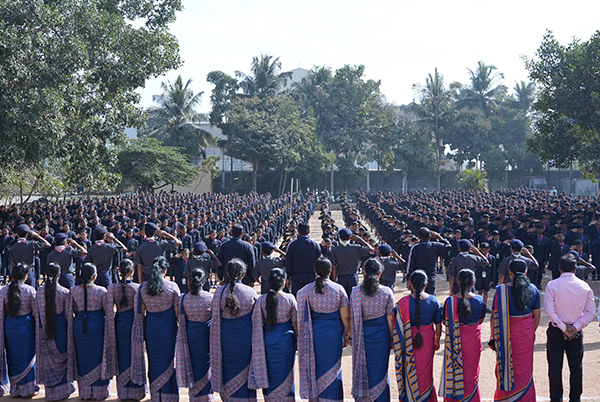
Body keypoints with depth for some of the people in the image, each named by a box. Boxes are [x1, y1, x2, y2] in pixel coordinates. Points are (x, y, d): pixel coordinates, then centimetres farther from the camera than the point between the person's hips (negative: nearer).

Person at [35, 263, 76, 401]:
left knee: (47, 359, 11)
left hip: (44, 331, 2)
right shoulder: (65, 292, -12)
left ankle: (50, 391, 18)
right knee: (61, 358, 11)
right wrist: (70, 330, 5)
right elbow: (69, 315, -7)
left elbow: (37, 313, 1)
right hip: (60, 330, -2)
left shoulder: (40, 291, -5)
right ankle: (63, 389, 16)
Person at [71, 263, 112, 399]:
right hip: (97, 328, -2)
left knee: (83, 359, 15)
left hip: (79, 327, 2)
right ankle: (100, 391, 18)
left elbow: (74, 311, 2)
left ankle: (84, 391, 23)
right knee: (98, 359, 11)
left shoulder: (74, 291, -8)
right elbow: (107, 311, -5)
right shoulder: (101, 291, -14)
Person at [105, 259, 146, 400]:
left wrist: (110, 333, 0)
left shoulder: (112, 288, -8)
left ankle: (123, 392, 22)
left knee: (122, 358, 14)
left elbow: (109, 313, -6)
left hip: (119, 325, 2)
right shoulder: (138, 288, -13)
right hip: (134, 325, -2)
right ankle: (136, 391, 20)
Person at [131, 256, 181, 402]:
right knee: (168, 362, 8)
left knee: (154, 362, 14)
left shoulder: (143, 288, -3)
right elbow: (178, 313, -6)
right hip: (168, 330, -3)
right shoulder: (172, 287, -10)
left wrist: (143, 332, 11)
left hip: (151, 329, 3)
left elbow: (141, 314, 2)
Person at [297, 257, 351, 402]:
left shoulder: (306, 290, -9)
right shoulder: (339, 289, -9)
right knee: (332, 370, 11)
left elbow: (301, 318, -5)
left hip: (314, 335, 1)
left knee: (314, 367, 16)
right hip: (333, 335, -1)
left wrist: (300, 336, 6)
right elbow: (345, 317, -4)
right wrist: (347, 336, 9)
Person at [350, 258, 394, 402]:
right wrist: (392, 338, 7)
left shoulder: (356, 292, -12)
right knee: (380, 371, 13)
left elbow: (352, 318, -7)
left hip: (362, 336, 0)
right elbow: (390, 319, -5)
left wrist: (352, 336, 6)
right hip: (381, 336, 0)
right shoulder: (387, 292, -10)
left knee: (362, 368, 17)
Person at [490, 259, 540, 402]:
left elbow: (495, 315, -12)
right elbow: (537, 314, 2)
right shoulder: (533, 289, -6)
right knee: (524, 368, 15)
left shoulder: (501, 290, -14)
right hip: (526, 334, 2)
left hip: (506, 334, -2)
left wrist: (493, 336, -2)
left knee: (505, 367, 11)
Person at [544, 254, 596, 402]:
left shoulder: (552, 285, -10)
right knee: (576, 367, 11)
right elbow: (591, 312, -3)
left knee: (555, 367, 7)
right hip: (576, 332, 2)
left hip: (556, 331, -2)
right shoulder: (584, 286, -3)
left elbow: (549, 310, -16)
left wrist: (563, 328, -11)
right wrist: (575, 327, -7)